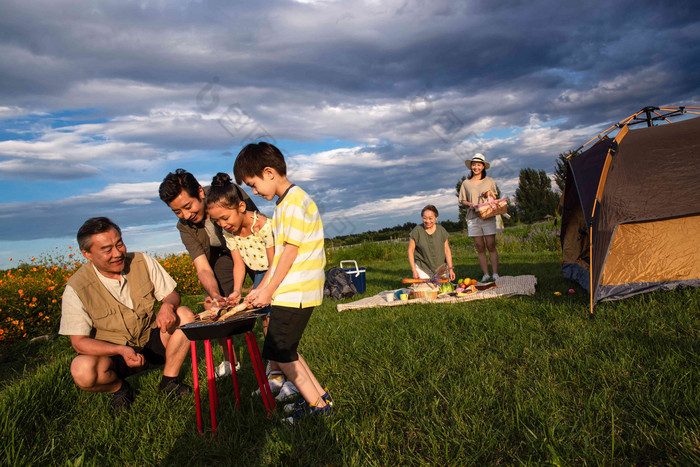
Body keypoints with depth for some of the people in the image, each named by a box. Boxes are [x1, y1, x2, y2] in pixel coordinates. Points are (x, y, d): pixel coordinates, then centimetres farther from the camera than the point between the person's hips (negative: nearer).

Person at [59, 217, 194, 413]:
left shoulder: (142, 262, -9)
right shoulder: (76, 289, -17)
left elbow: (171, 294, -2)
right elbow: (79, 341, -15)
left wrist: (168, 306, -29)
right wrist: (121, 349, -33)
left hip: (151, 343, 3)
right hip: (110, 354, -2)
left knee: (184, 315, -21)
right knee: (82, 370, -34)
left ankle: (169, 380, -5)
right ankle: (119, 387, 1)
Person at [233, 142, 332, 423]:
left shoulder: (296, 202, -16)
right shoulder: (282, 204, 15)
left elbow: (289, 252, -17)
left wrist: (268, 291, -9)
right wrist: (262, 288, 12)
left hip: (295, 293, -10)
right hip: (289, 291, 10)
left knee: (278, 352, -2)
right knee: (283, 349, 15)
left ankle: (317, 405, 10)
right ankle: (319, 396, 24)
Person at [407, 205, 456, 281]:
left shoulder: (441, 230, 2)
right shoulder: (417, 231, -7)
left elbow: (447, 250, 5)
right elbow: (410, 251, -4)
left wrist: (450, 268, -3)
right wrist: (414, 271, -9)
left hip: (440, 268, 2)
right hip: (422, 268, -2)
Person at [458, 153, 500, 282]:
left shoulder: (490, 181, 9)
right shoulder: (466, 183, 10)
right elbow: (462, 200, 13)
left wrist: (490, 194, -5)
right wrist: (470, 204, -7)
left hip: (488, 217, -1)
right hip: (473, 218, 1)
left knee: (491, 246, -5)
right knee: (480, 248, 2)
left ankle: (495, 274, 0)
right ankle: (485, 274, 6)